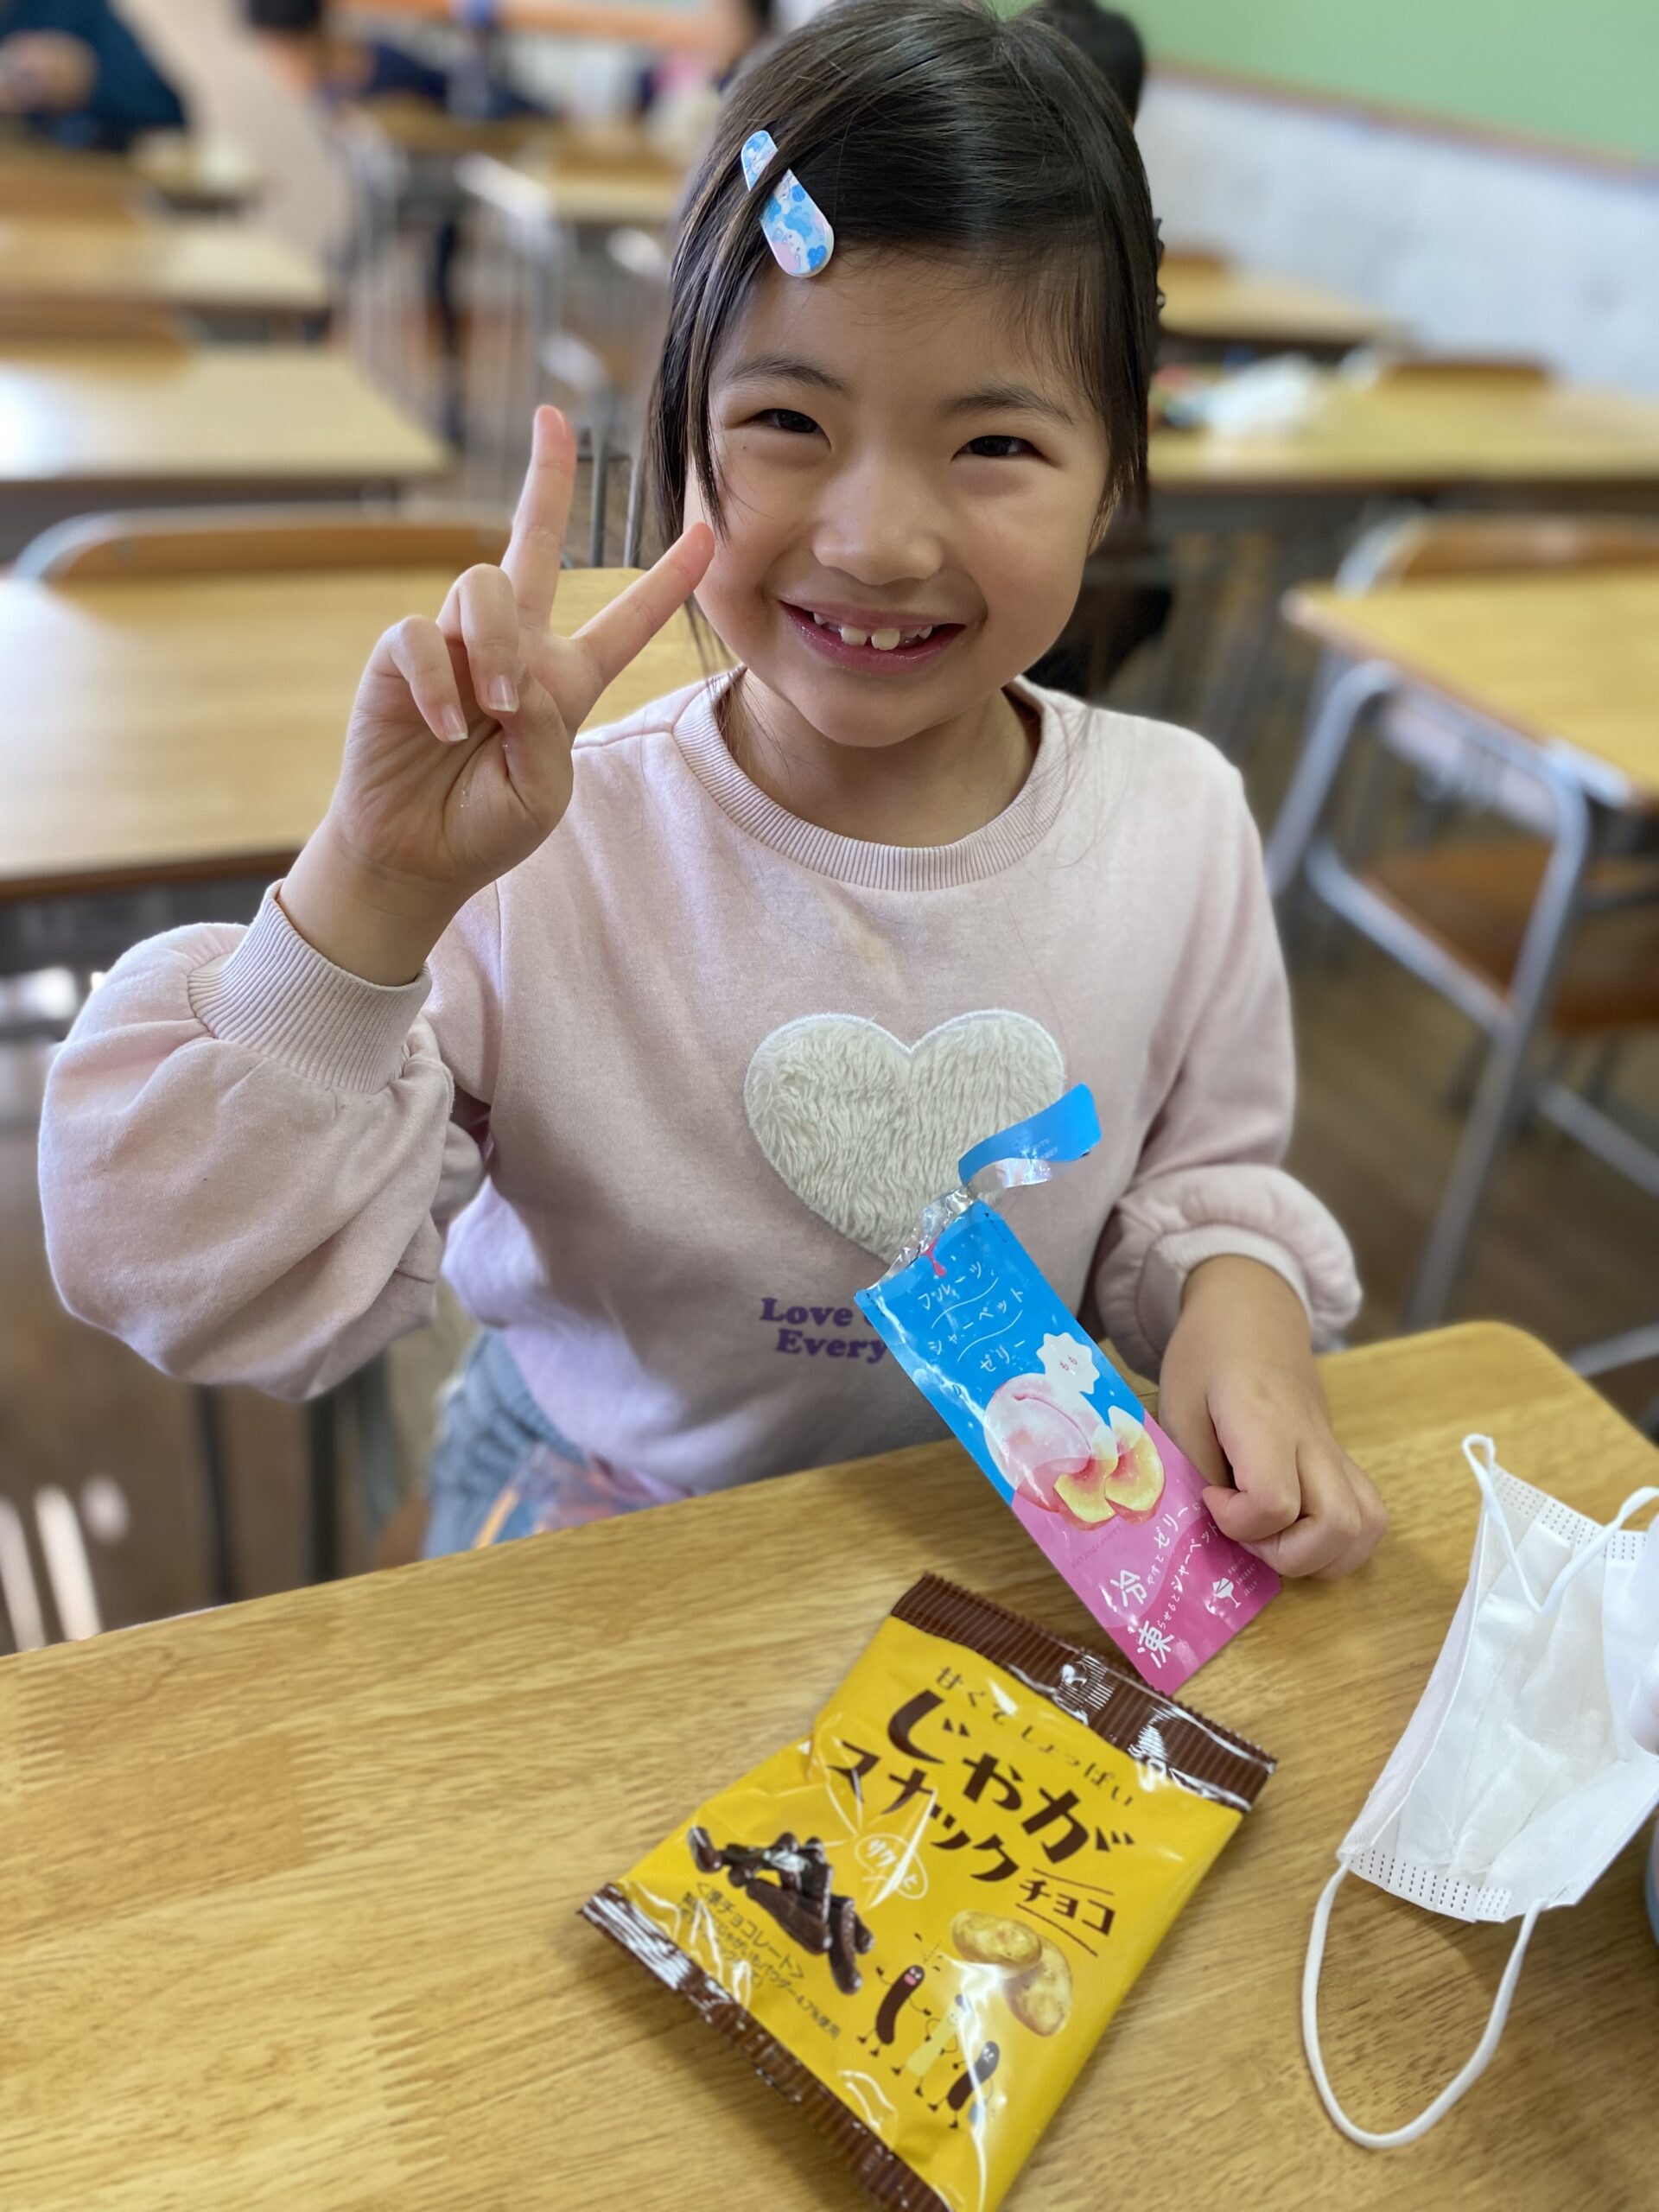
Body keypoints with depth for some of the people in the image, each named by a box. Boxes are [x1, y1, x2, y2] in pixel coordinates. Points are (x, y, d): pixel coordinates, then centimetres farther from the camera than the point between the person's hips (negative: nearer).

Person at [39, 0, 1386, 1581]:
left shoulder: (1182, 819, -10)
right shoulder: (534, 853, -22)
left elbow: (1200, 1171, 6)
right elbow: (198, 1297, -24)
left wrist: (1236, 1292, -16)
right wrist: (371, 895, -35)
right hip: (593, 1551, -4)